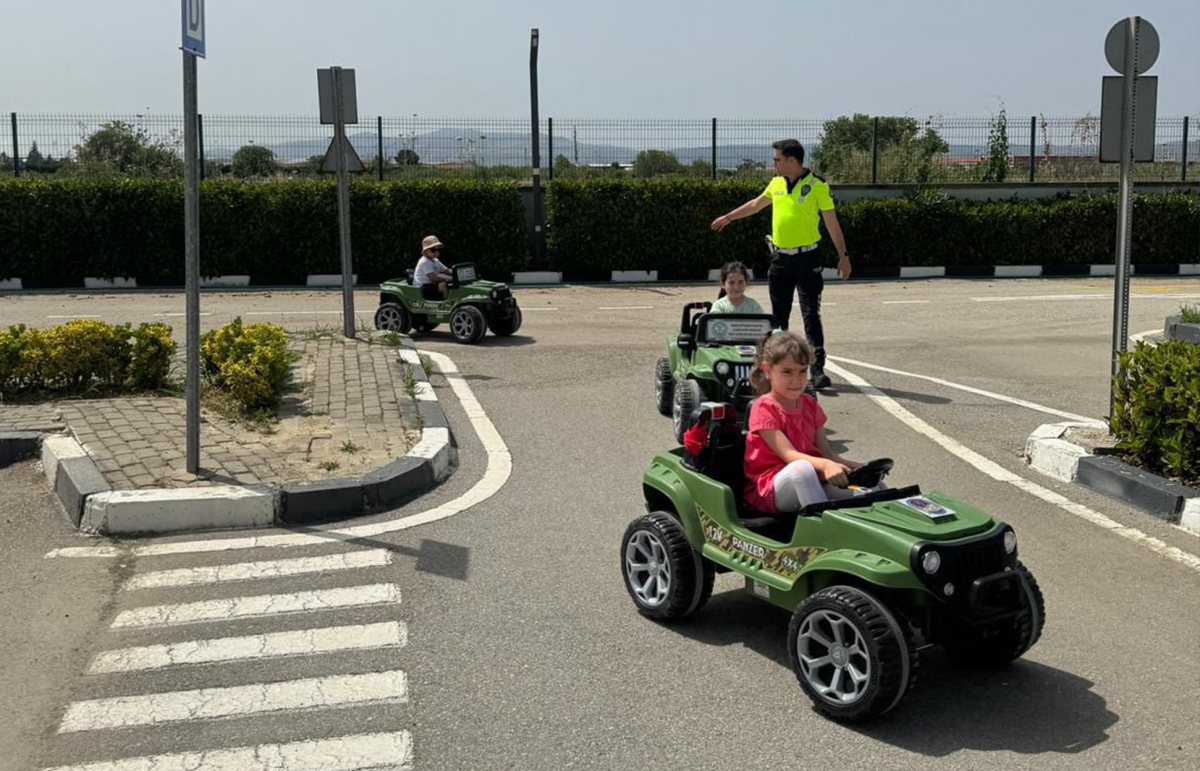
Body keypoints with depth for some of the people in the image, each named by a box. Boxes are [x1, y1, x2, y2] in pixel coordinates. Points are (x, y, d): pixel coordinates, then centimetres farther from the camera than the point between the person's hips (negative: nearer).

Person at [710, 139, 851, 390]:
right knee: (778, 315, 12)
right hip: (780, 258, 6)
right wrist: (728, 217, 33)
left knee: (811, 315, -8)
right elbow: (756, 204, 26)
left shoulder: (817, 186, -8)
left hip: (806, 259, -5)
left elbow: (831, 222, -6)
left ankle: (818, 369, -8)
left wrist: (843, 255, -9)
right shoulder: (776, 183, 8)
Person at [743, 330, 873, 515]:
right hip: (769, 490, -7)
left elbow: (826, 452, 7)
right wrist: (825, 465, -39)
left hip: (810, 483, 7)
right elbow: (789, 454, -21)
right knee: (801, 468, -40)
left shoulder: (810, 405, 13)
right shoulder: (764, 408, -9)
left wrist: (854, 466, -12)